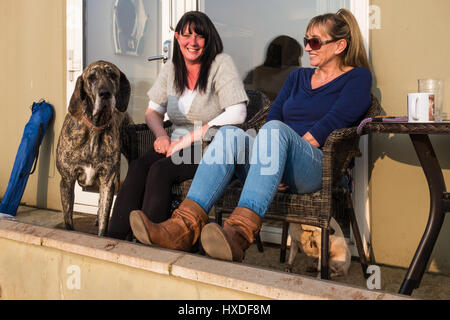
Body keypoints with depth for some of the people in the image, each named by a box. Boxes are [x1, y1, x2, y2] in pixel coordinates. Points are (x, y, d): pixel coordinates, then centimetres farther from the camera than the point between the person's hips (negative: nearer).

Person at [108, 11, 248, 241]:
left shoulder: (221, 64, -6)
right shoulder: (171, 69, 11)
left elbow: (237, 114, -17)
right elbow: (153, 111, 18)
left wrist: (186, 139, -17)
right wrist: (161, 135, -7)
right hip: (178, 143, 5)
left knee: (160, 170, -29)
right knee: (138, 166, -23)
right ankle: (113, 240, -21)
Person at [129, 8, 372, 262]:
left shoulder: (357, 78, 10)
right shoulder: (298, 76, 27)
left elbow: (329, 125, -5)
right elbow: (273, 115, 12)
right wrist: (273, 158, -6)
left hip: (319, 168, -5)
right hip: (282, 172, 5)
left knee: (276, 129, -35)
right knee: (230, 133, -23)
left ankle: (240, 232, -51)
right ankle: (186, 225, -37)